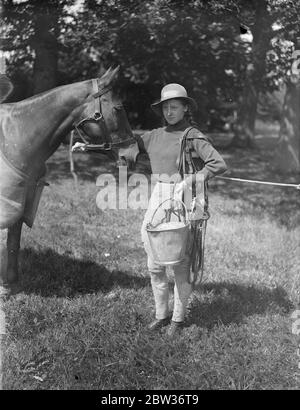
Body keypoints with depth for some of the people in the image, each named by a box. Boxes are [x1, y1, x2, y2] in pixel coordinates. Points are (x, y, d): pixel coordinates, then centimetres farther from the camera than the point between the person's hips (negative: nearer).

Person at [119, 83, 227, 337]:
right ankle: (161, 314, 27)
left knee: (180, 264, 3)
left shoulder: (193, 137, -6)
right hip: (158, 197, 6)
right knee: (155, 264, 10)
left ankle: (178, 318, 21)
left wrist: (191, 180, -23)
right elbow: (126, 150, 16)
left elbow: (219, 164, -16)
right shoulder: (154, 136, 10)